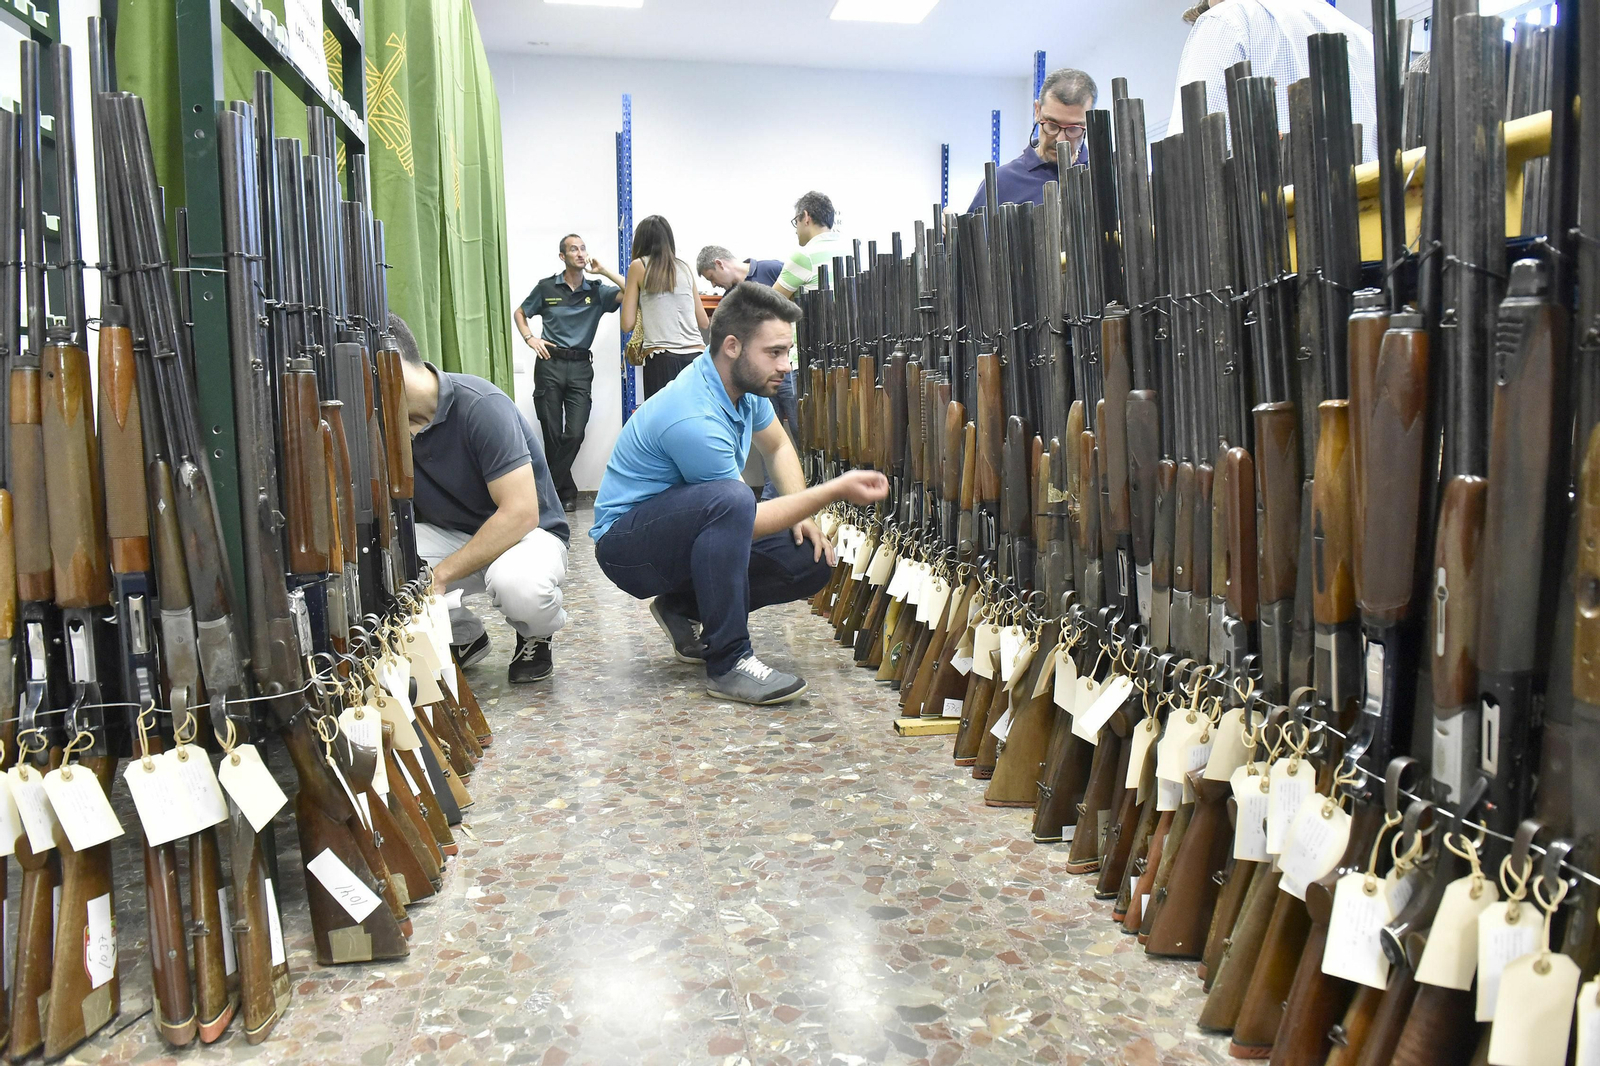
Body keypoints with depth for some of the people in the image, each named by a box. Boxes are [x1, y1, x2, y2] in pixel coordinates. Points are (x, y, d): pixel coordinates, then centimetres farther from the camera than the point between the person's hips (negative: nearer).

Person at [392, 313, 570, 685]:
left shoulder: (480, 406, -24)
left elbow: (521, 513, -29)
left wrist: (439, 575, -29)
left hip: (527, 532, -5)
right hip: (449, 535, 6)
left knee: (516, 582, -41)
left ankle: (536, 636, -1)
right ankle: (464, 637, 5)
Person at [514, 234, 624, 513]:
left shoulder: (597, 291, 7)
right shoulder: (547, 287, 7)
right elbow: (519, 314, 19)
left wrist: (604, 271, -5)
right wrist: (530, 339, 2)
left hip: (581, 367, 0)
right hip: (550, 364, 0)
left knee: (575, 434, -9)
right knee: (552, 434, 1)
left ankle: (552, 489, 6)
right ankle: (567, 491, 14)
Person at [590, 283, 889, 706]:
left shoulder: (745, 382, -3)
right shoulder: (694, 420, -30)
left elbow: (777, 447, 15)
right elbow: (747, 521, -22)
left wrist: (803, 512, -1)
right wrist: (835, 491, -24)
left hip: (685, 534, 9)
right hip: (627, 548, -9)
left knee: (813, 560, -7)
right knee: (729, 501, -38)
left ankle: (684, 608, 10)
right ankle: (728, 662, -27)